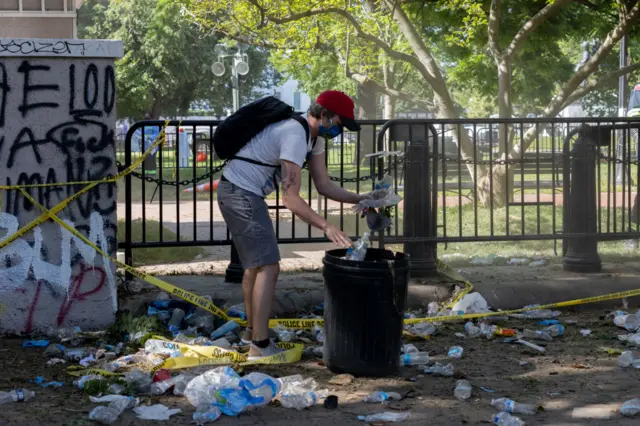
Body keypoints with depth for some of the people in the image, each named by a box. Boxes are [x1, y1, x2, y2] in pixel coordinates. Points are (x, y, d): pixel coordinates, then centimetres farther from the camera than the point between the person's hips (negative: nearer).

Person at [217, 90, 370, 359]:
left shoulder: (315, 136, 7)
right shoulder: (295, 136, -25)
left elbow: (324, 185, 9)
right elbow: (290, 198, -28)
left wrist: (357, 199, -5)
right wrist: (327, 227, -32)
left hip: (242, 194, 11)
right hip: (241, 194, -11)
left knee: (255, 263, 21)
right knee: (269, 267, -13)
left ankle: (252, 330, 36)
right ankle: (260, 345, -11)